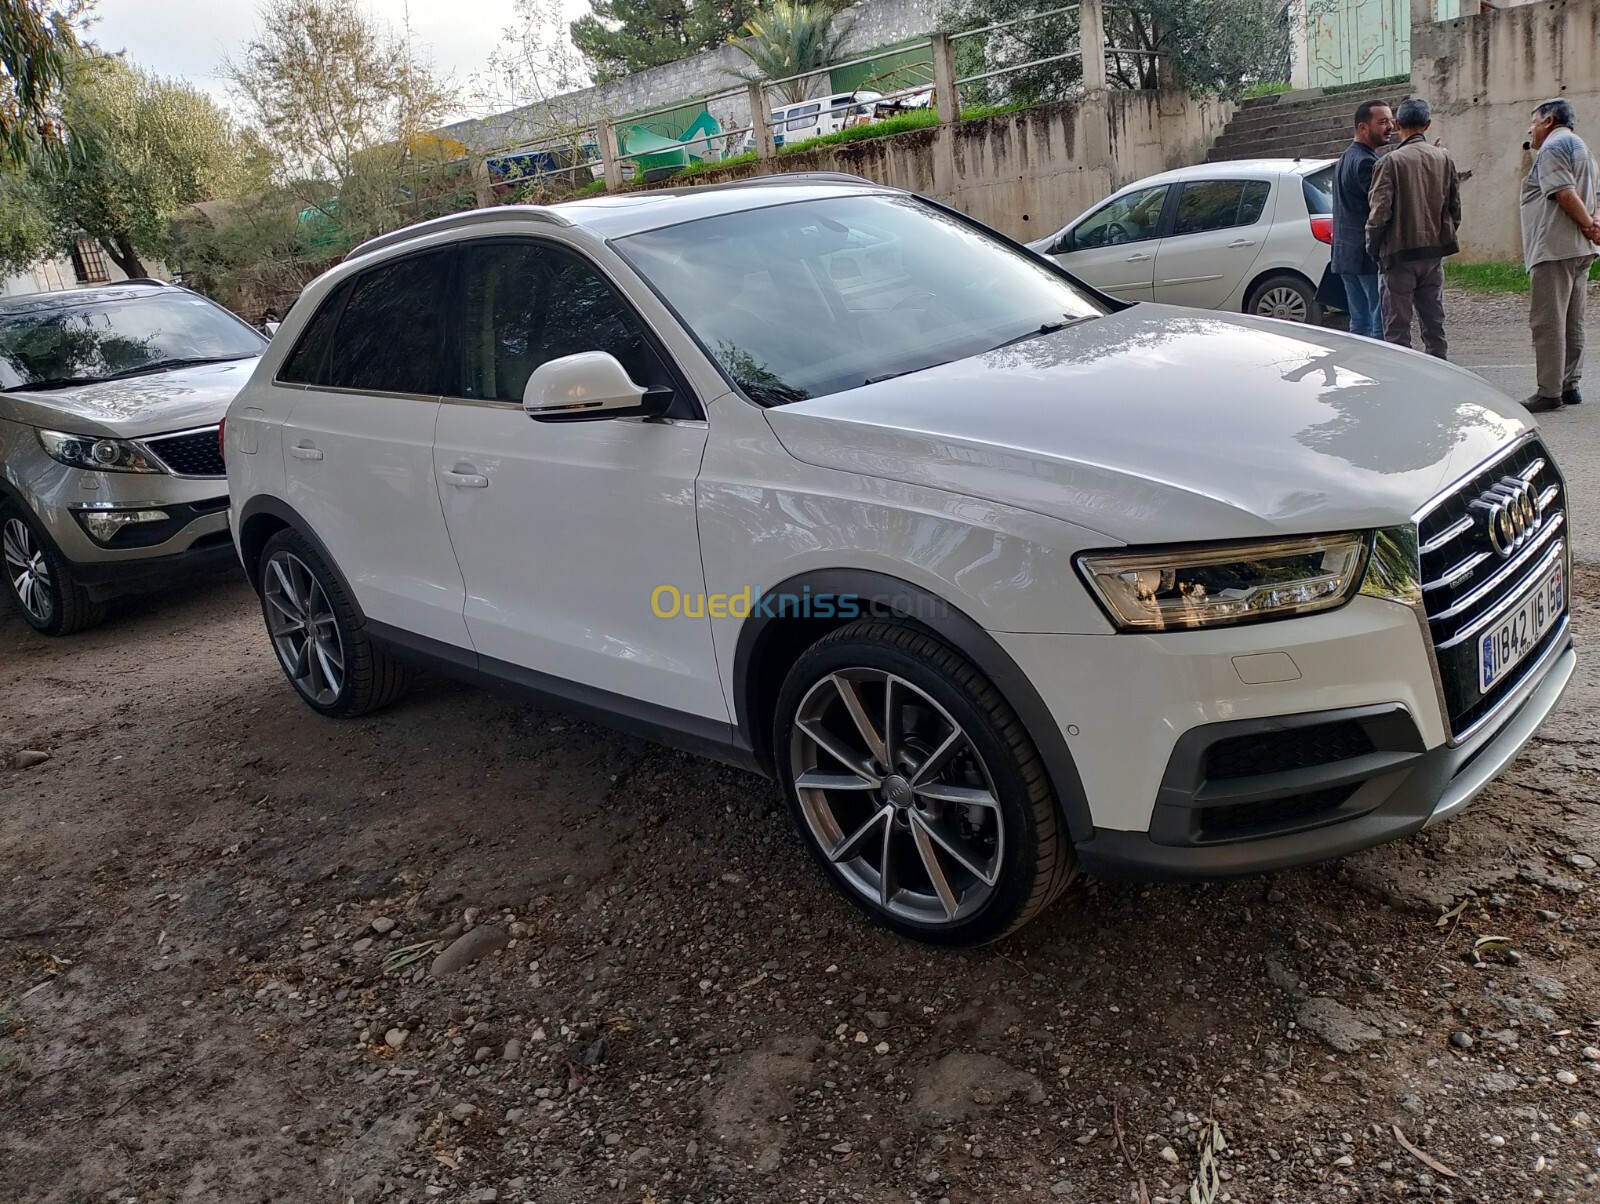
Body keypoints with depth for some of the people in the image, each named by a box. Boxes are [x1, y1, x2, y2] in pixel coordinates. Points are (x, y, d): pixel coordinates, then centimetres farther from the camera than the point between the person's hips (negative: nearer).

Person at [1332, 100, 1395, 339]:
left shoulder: (1346, 158, 19)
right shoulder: (1366, 162, -14)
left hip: (1346, 254, 10)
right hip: (1370, 254, -10)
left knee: (1360, 323, 12)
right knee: (1383, 323, -8)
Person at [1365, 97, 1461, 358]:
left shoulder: (1391, 161, -12)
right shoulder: (1444, 158, 5)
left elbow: (1380, 212, -15)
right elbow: (1455, 207, 8)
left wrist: (1373, 248, -3)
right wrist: (1442, 239, 19)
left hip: (1399, 252, -6)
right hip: (1434, 253, 6)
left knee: (1397, 329, -1)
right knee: (1434, 323, 14)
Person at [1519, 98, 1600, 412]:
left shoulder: (1552, 147, -8)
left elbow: (1565, 193, -19)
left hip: (1554, 248, -10)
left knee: (1547, 322, -9)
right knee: (1572, 322, 12)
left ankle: (1549, 392, -10)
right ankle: (1569, 386, 15)